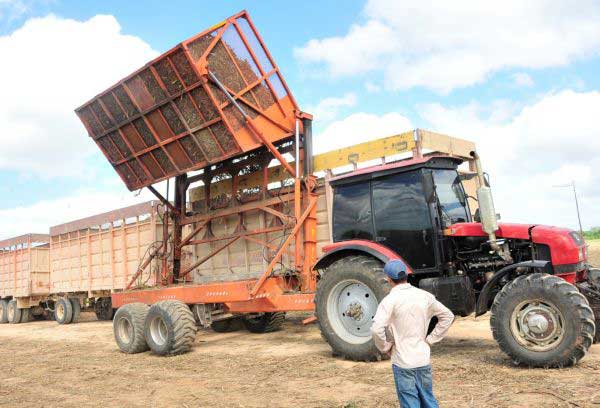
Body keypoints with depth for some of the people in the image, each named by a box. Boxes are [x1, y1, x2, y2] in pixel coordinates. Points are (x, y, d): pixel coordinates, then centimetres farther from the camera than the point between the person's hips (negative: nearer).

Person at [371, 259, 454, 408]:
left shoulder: (390, 300, -15)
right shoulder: (424, 296, 1)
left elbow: (377, 329, -24)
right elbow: (448, 316, 11)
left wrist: (385, 348, -7)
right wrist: (430, 339, 11)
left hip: (402, 362, -5)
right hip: (423, 359, 5)